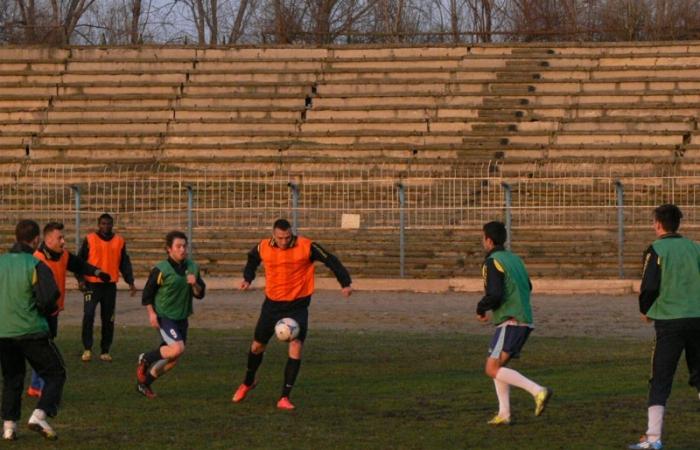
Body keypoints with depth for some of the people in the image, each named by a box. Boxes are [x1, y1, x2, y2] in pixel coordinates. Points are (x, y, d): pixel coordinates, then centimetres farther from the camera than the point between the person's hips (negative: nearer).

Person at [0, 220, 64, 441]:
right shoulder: (36, 266, -12)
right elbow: (48, 298, -20)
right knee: (55, 373, 8)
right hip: (32, 331, -5)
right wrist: (49, 310, 2)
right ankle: (40, 415, -11)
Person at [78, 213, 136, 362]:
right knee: (88, 315, -15)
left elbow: (125, 263, 13)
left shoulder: (119, 241, 8)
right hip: (92, 284, -3)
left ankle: (105, 351, 16)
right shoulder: (90, 240, 0)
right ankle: (87, 349, -5)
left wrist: (130, 282, 5)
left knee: (108, 319, 6)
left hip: (110, 285, 3)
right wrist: (80, 279, -9)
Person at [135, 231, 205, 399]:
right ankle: (145, 359, -2)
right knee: (177, 348, -25)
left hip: (182, 318, 6)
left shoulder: (192, 267, 4)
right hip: (164, 316, -6)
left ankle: (144, 382, 23)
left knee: (172, 360, 6)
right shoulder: (161, 270, -12)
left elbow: (200, 294, 6)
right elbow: (147, 293, -4)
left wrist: (195, 284, -15)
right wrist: (151, 313, -15)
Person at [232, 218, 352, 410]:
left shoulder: (306, 247, -16)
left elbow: (330, 260, -7)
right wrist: (248, 278, 1)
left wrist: (345, 283, -11)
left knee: (296, 347, -17)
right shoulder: (263, 248, -7)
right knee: (257, 345, 14)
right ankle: (248, 382, 43)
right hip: (272, 304, 3)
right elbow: (252, 259, 16)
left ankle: (285, 397, -9)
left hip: (298, 305, -3)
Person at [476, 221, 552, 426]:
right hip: (525, 320, 9)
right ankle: (504, 414, 11)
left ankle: (538, 391, -22)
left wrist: (480, 309, -2)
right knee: (497, 366, 17)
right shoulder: (515, 259, 17)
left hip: (509, 322, -9)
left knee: (492, 369, -11)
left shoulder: (492, 263, -10)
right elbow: (528, 287, 28)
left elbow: (494, 295, -21)